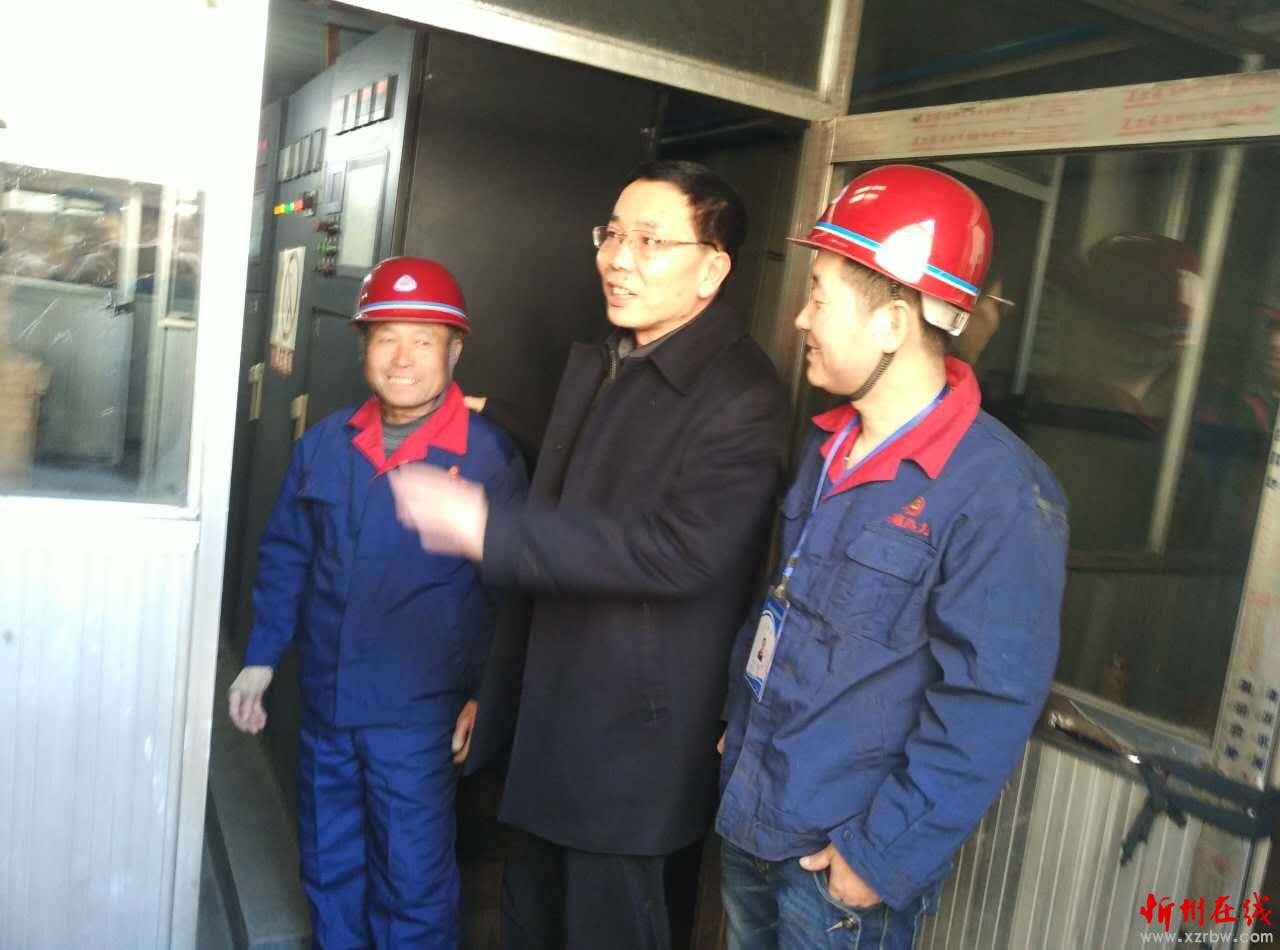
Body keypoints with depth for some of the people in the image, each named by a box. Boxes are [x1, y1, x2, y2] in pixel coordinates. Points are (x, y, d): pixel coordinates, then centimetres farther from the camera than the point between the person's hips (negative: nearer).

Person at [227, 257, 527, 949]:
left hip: (417, 716, -4)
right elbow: (286, 556, 11)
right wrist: (260, 659, 8)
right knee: (328, 873, 21)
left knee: (414, 886, 10)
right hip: (324, 702, 5)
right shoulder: (324, 443, 1)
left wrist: (486, 695, -6)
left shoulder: (489, 454, -12)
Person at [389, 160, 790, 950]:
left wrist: (487, 527, -28)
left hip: (635, 728, -8)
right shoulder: (595, 364, 8)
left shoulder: (743, 397, -19)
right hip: (552, 708, 8)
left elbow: (674, 553, -27)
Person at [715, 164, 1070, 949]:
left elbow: (987, 708, -21)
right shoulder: (831, 447, 3)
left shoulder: (999, 493, -22)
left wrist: (884, 856, -17)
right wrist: (741, 727, 13)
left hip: (839, 856, -7)